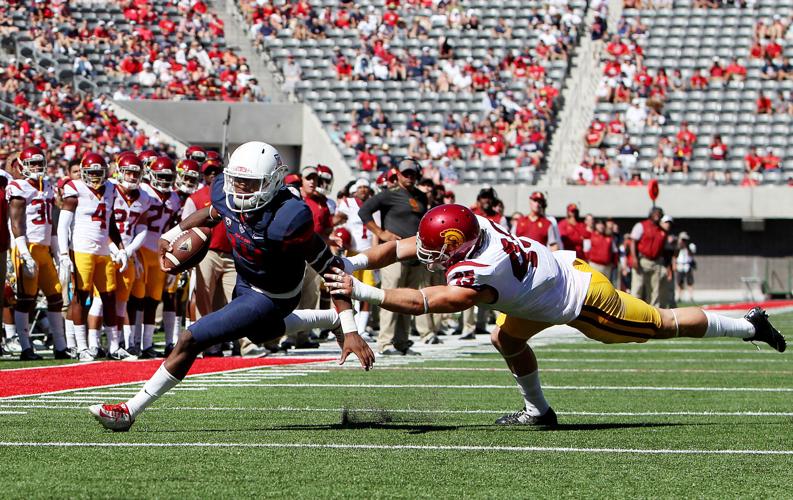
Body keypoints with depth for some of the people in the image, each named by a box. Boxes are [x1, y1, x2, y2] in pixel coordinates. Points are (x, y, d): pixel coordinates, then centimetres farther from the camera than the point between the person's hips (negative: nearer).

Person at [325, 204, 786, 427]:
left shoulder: (477, 278, -37)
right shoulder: (467, 228, -14)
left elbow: (419, 302, -36)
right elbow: (398, 248, -9)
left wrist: (360, 291, -35)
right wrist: (349, 265, -17)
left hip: (583, 298, -8)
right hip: (561, 269, 8)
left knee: (662, 326, 7)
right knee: (507, 339, 9)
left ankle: (748, 327, 22)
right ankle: (539, 410, 23)